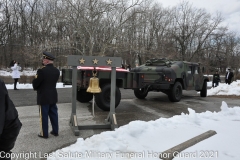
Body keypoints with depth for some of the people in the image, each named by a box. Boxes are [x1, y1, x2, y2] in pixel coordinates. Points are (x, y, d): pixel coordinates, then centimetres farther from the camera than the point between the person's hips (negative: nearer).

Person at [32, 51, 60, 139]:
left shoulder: (42, 71, -20)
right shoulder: (57, 71, 3)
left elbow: (35, 84, -14)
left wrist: (35, 78, 8)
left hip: (43, 97, -7)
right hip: (53, 96, 7)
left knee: (44, 115, 5)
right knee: (53, 114, 14)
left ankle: (44, 133, 15)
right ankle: (55, 131, 24)